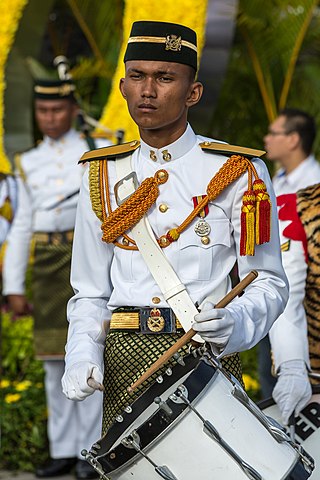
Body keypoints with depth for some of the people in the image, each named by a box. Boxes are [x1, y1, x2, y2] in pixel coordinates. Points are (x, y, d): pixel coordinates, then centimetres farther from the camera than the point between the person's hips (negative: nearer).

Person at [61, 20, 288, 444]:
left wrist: (234, 323, -20)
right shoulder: (103, 176, 11)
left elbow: (269, 282, 1)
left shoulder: (237, 172, 0)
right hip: (125, 361, 2)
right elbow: (90, 293, 13)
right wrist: (83, 357, -6)